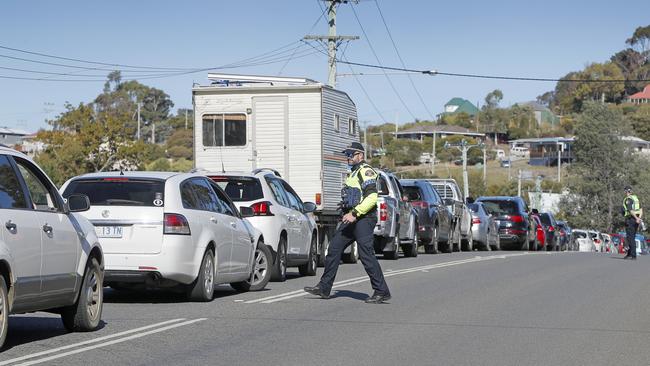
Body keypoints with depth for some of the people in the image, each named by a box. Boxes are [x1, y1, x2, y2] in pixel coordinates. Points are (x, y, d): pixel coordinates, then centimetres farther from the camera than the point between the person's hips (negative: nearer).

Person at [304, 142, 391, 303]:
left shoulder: (366, 171, -10)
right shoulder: (353, 173, 22)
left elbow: (372, 197, -21)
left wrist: (354, 214, -23)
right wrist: (346, 215, 23)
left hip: (363, 219, -10)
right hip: (351, 219, 10)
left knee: (366, 255, -11)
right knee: (334, 249, 7)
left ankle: (382, 292, -6)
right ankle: (324, 288, 11)